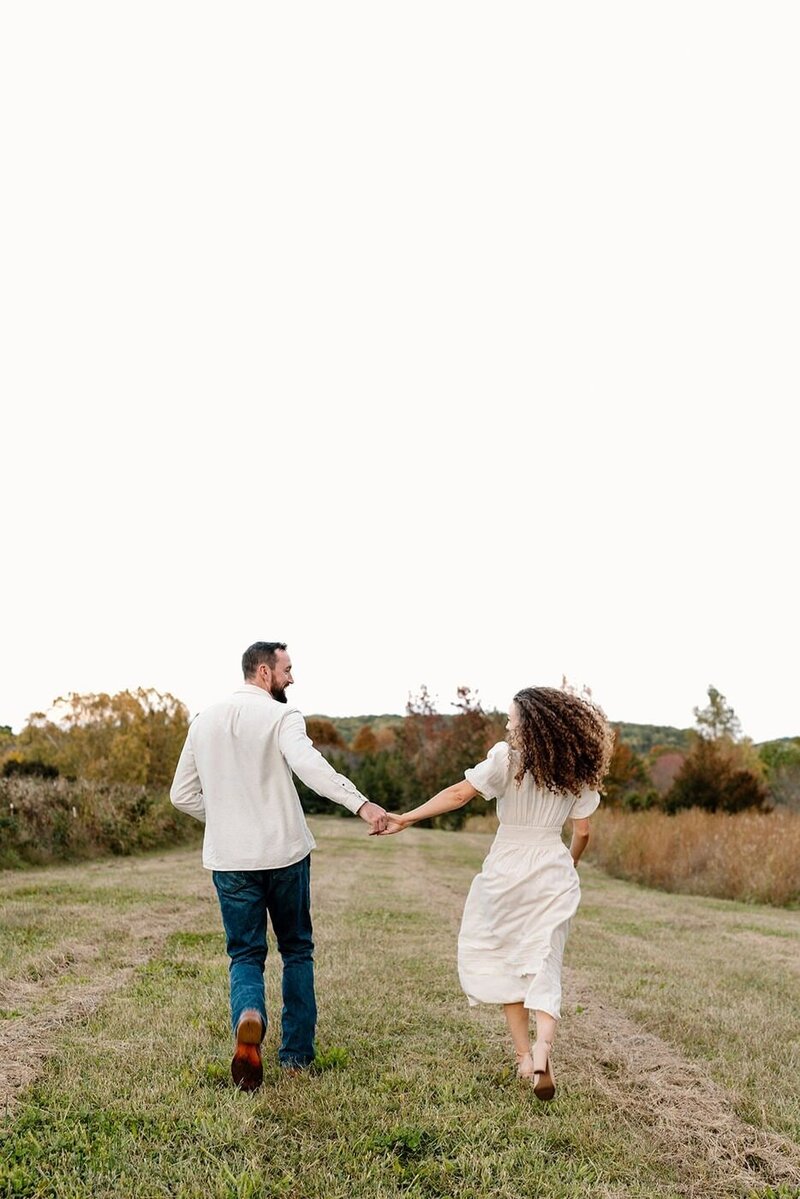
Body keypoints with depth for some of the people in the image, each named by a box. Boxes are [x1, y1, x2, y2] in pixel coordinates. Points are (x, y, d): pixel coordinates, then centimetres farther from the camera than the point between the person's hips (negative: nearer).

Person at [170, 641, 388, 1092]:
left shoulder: (205, 721, 7)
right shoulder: (281, 716, -10)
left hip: (230, 859, 3)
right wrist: (361, 803, -38)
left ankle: (249, 1018, -20)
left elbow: (182, 794, 10)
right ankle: (297, 1055, 19)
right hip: (285, 853, -3)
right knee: (297, 951, 15)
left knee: (246, 955, 10)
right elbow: (309, 765, -30)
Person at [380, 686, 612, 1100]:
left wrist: (406, 818, -11)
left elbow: (460, 793, -16)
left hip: (508, 870, -3)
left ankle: (524, 1054, 15)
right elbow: (582, 832, 4)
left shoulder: (507, 757, -13)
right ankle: (543, 1046, -14)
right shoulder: (575, 770, 0)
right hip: (554, 873, 3)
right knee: (543, 966, 8)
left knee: (502, 957, 15)